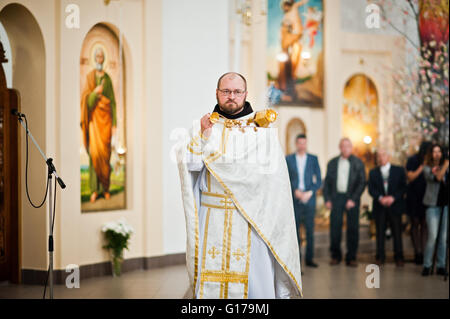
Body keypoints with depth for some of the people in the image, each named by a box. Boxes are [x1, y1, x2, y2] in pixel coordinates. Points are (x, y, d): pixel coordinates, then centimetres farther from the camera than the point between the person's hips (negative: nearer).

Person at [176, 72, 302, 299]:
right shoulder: (202, 126, 11)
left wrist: (223, 166, -6)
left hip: (250, 217, -1)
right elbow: (191, 164, 0)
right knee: (210, 280, -2)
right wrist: (204, 135, -12)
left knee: (254, 279, -4)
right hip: (212, 218, 2)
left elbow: (270, 171, -5)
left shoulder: (261, 128, 6)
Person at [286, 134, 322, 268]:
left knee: (310, 231, 3)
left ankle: (309, 259, 12)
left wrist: (309, 193, -8)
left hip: (309, 200, 1)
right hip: (294, 201, -1)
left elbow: (319, 181, 6)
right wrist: (295, 191, -10)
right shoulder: (288, 159, 6)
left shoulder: (313, 159, 8)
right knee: (294, 231, -3)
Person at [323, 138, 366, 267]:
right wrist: (327, 199, 1)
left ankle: (351, 257, 5)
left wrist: (353, 199, -9)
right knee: (335, 227, -1)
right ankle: (335, 256, 10)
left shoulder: (358, 163, 4)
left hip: (352, 199, -1)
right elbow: (327, 182, 12)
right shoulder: (332, 163, 11)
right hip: (336, 198, 1)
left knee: (353, 228, -2)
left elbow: (362, 182, 0)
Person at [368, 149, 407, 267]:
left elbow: (403, 188, 1)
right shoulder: (373, 172, 12)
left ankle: (398, 257, 6)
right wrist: (380, 198, -15)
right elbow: (371, 189, 3)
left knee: (397, 232, -1)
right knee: (380, 233, 2)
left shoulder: (399, 170, 8)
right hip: (379, 207, 1)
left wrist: (393, 197, -14)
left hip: (395, 206, -1)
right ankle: (380, 257, 9)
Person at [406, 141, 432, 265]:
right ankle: (417, 253, 2)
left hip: (426, 197, 2)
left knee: (425, 225, 0)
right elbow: (410, 177, -8)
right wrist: (422, 167, -15)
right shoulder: (413, 160, -3)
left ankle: (423, 253, 1)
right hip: (414, 197, -2)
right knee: (415, 224, 1)